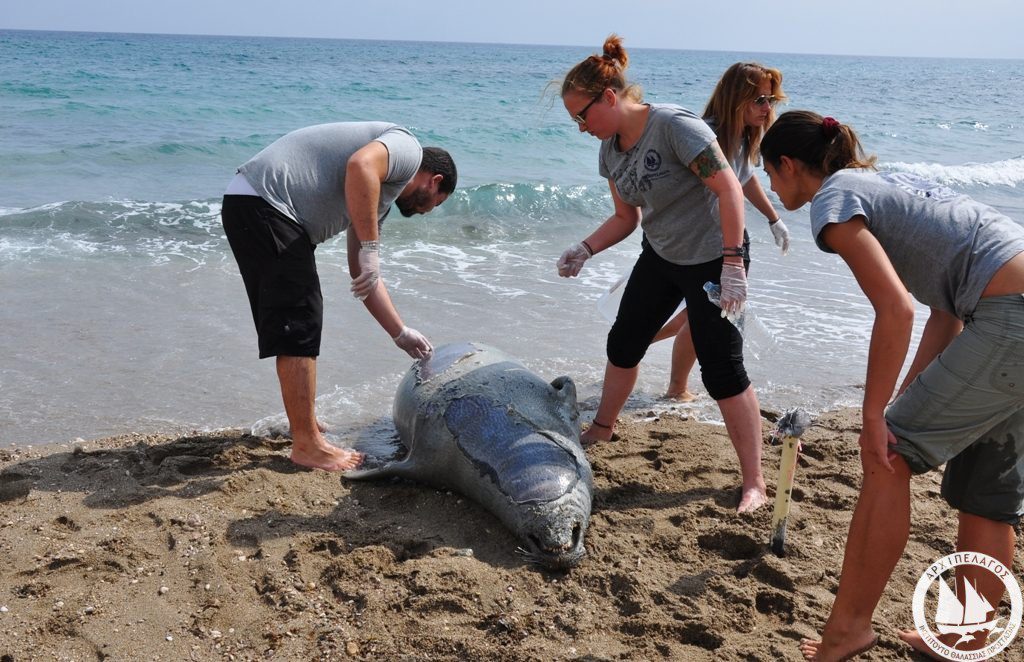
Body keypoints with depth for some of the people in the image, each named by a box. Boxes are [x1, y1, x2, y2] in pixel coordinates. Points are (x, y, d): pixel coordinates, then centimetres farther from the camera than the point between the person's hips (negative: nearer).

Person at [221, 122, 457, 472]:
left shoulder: (380, 195, 25)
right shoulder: (407, 146, -2)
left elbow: (364, 275, 26)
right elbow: (360, 166, -26)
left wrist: (402, 335, 28)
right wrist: (370, 247, -22)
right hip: (261, 203, -11)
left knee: (297, 324, 21)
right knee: (299, 326, -9)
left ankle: (304, 421, 36)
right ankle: (307, 446, -2)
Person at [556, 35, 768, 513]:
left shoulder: (674, 125, -24)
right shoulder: (611, 149, 0)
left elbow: (729, 189, -26)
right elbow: (625, 217, 9)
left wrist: (732, 263, -30)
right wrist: (585, 249, -7)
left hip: (710, 260, -8)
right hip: (660, 257, 8)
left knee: (722, 369, -8)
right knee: (624, 342, 17)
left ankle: (754, 482, 3)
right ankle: (601, 429, 41)